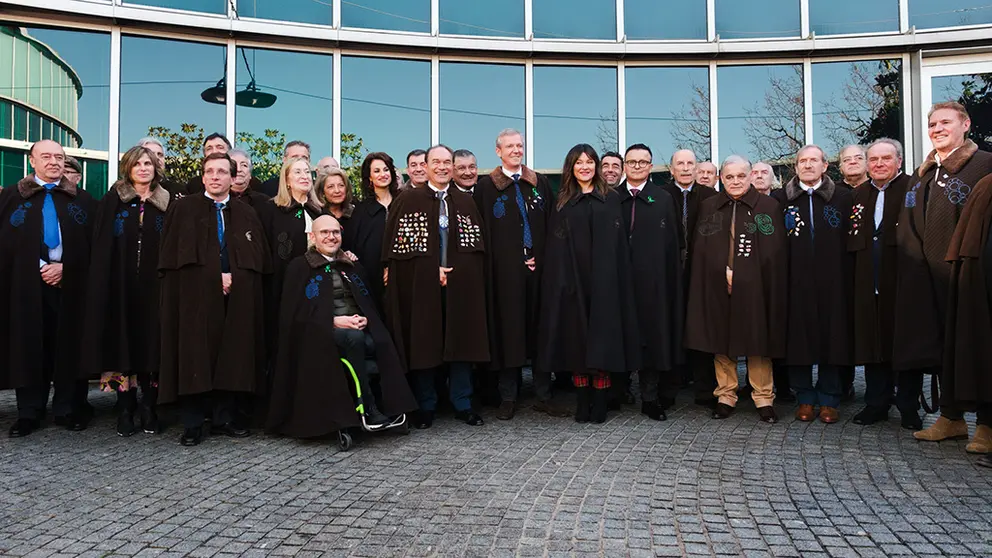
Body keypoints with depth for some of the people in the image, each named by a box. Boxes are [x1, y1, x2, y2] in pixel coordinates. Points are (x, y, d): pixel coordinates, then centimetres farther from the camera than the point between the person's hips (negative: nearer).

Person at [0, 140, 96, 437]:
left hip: (70, 284, 1)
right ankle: (29, 413, 11)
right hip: (27, 284, 0)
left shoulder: (82, 199, 11)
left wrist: (65, 267, -8)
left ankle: (69, 409, 12)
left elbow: (92, 244, 6)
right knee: (29, 347, 3)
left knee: (68, 346, 3)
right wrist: (40, 267, -9)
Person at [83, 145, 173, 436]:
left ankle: (149, 408, 8)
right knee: (122, 342, 1)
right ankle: (125, 410, 8)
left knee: (151, 343, 1)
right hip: (120, 285, 0)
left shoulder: (167, 203, 8)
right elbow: (100, 247, 2)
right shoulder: (112, 201, 6)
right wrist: (101, 285, -8)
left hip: (154, 287, 0)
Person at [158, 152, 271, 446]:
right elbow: (172, 256, -2)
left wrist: (233, 277, -7)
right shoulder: (183, 209, 5)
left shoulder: (247, 213, 14)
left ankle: (226, 419, 15)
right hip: (195, 298, -2)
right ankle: (192, 424, 6)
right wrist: (216, 277, -9)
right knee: (194, 358, -2)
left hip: (237, 300, 3)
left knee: (232, 358, 4)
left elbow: (259, 257, 10)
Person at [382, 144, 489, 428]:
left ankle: (463, 405, 16)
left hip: (460, 285, 3)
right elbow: (399, 245, -5)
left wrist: (453, 270, -7)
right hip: (420, 284, -2)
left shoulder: (465, 202, 10)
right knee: (423, 344, 3)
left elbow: (476, 245, 8)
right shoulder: (408, 199, 0)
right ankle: (425, 407, 15)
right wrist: (434, 270, -11)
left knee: (461, 341, 5)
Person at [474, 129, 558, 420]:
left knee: (540, 328, 5)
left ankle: (543, 395, 14)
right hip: (504, 271, -2)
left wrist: (541, 258, -3)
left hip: (538, 266, 3)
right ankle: (507, 398, 9)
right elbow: (482, 232, 0)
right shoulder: (486, 186, 4)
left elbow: (550, 226, 10)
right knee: (507, 329, 0)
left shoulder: (540, 183, 12)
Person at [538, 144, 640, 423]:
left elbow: (619, 244, 2)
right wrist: (559, 280, -6)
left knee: (602, 339, -1)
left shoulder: (611, 198, 8)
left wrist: (617, 280, -7)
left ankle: (600, 404, 6)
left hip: (603, 282, -1)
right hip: (573, 281, 1)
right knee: (577, 341, 3)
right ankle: (582, 403, 11)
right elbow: (555, 247, 6)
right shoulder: (563, 202, 11)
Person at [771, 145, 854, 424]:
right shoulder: (780, 198, 7)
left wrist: (848, 280, -6)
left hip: (832, 283, 0)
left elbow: (850, 242, 2)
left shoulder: (842, 198, 6)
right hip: (796, 283, 0)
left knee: (831, 337, 4)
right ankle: (805, 398, 15)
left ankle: (829, 400, 15)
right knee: (799, 337, 3)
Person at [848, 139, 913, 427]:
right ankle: (876, 403, 19)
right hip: (869, 283, 4)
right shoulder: (859, 193, 14)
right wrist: (856, 274, 1)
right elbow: (853, 240, 12)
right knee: (872, 341, 8)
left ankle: (909, 408, 15)